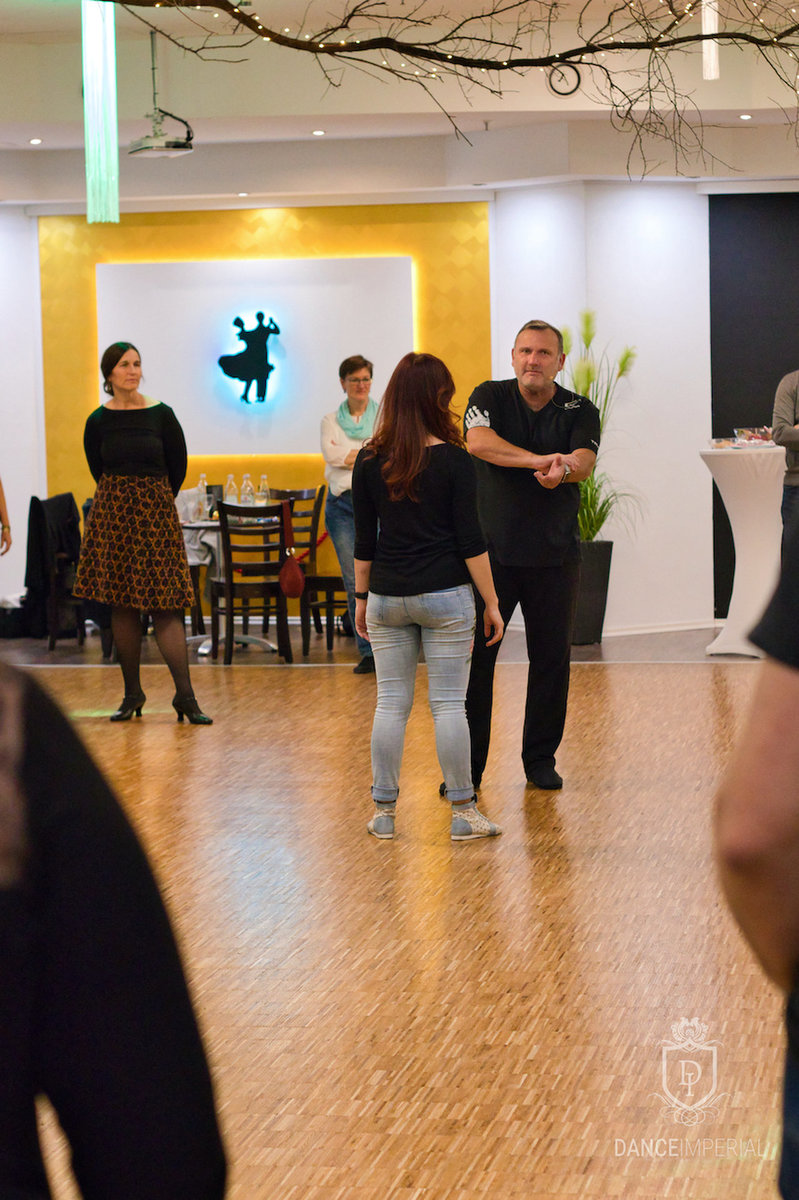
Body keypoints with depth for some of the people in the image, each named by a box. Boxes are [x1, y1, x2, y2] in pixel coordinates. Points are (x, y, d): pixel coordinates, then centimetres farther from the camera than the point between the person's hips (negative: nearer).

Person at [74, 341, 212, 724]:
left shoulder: (160, 415, -3)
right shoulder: (98, 421, 2)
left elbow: (178, 465, 7)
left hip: (156, 513, -2)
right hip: (112, 513, 2)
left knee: (165, 605, -8)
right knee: (122, 605, 5)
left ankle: (185, 696, -9)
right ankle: (132, 694, 13)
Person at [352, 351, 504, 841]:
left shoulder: (370, 461, 2)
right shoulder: (454, 460, -8)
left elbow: (364, 539, 7)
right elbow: (470, 539, -8)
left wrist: (362, 597, 16)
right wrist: (492, 603, -2)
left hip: (387, 597, 3)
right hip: (445, 596, -3)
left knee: (391, 703, 8)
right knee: (449, 704, 1)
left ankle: (384, 811, 10)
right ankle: (464, 813, 4)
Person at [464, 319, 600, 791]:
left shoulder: (580, 411, 3)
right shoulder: (490, 397, 1)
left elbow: (583, 463, -15)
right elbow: (479, 442, -20)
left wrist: (562, 471, -40)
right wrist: (542, 460, -30)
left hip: (555, 553, 1)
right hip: (491, 549, -1)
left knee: (552, 658, 6)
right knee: (474, 655, -4)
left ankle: (541, 759, 19)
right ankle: (467, 766, 3)